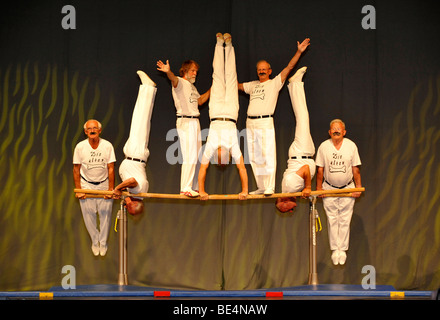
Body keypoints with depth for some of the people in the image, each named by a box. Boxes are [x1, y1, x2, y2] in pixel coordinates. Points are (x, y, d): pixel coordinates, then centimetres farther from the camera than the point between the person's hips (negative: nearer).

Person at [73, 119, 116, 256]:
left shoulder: (107, 146, -11)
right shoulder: (80, 147, -11)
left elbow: (111, 168, -6)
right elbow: (76, 169, -3)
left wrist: (111, 189, -7)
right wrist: (78, 190, -6)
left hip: (104, 184, 0)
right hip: (86, 185, 0)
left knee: (105, 214, 2)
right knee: (89, 214, 2)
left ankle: (103, 242, 21)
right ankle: (95, 242, 21)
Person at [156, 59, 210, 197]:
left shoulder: (192, 86, 21)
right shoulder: (180, 82, -5)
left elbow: (200, 101, 29)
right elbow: (174, 79, -28)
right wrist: (168, 72, -51)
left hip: (195, 122, 9)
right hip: (185, 122, -9)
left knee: (197, 156, 11)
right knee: (190, 156, -15)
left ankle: (194, 187, 18)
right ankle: (185, 188, -14)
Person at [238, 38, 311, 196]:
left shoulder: (275, 83, 7)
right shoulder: (252, 85, 22)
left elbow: (289, 67, 0)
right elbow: (237, 86, 36)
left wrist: (299, 52, -8)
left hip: (265, 123, -6)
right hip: (250, 123, 6)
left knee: (268, 155, -10)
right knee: (255, 157, 7)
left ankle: (270, 187, -10)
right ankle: (261, 187, 14)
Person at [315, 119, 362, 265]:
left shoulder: (351, 146, -4)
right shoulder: (323, 146, -5)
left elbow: (355, 169, 1)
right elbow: (320, 170, 1)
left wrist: (358, 187, -1)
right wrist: (319, 188, 0)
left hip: (347, 188, 0)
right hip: (329, 188, 0)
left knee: (345, 220, 2)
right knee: (332, 219, 3)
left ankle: (343, 249, 11)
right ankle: (334, 249, 12)